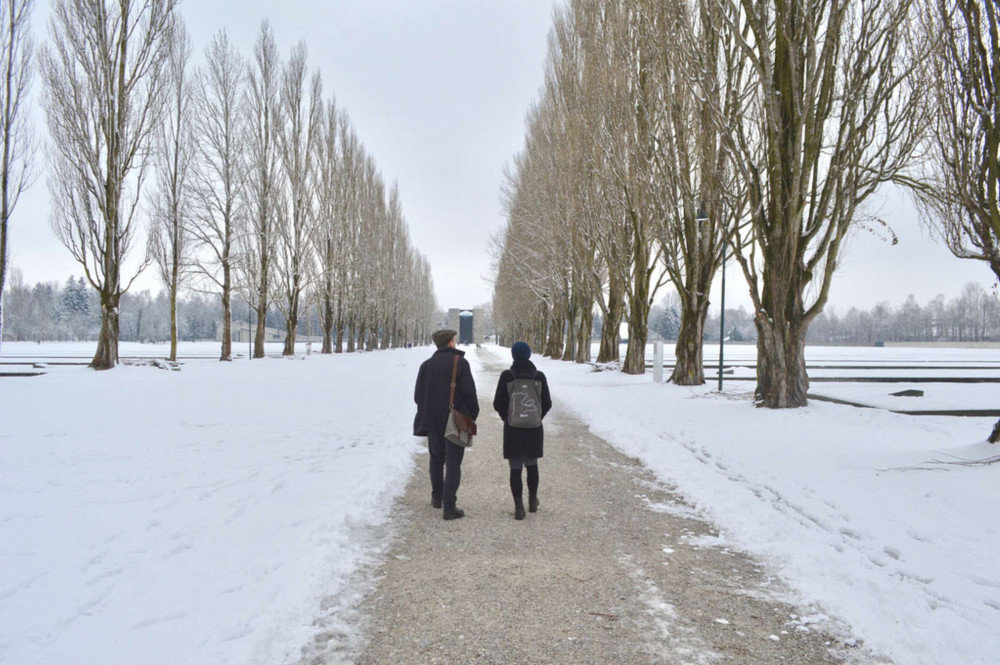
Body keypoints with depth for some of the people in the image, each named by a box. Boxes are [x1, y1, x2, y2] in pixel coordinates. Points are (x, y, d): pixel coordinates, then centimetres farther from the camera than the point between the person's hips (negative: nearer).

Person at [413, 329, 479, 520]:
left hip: (433, 421, 4)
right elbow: (469, 392, -14)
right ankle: (449, 506, -5)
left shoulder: (426, 365, 3)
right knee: (453, 463, -1)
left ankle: (437, 497, 31)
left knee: (437, 459, 20)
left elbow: (417, 395, 4)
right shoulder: (460, 363, -10)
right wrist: (473, 414, 1)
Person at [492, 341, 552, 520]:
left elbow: (498, 403, -8)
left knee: (515, 468, 3)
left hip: (512, 428, -2)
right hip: (534, 428, 2)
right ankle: (533, 501, 30)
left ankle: (519, 507, 0)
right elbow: (547, 403, -2)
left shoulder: (507, 375, -10)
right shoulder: (539, 376, -4)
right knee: (532, 464, 19)